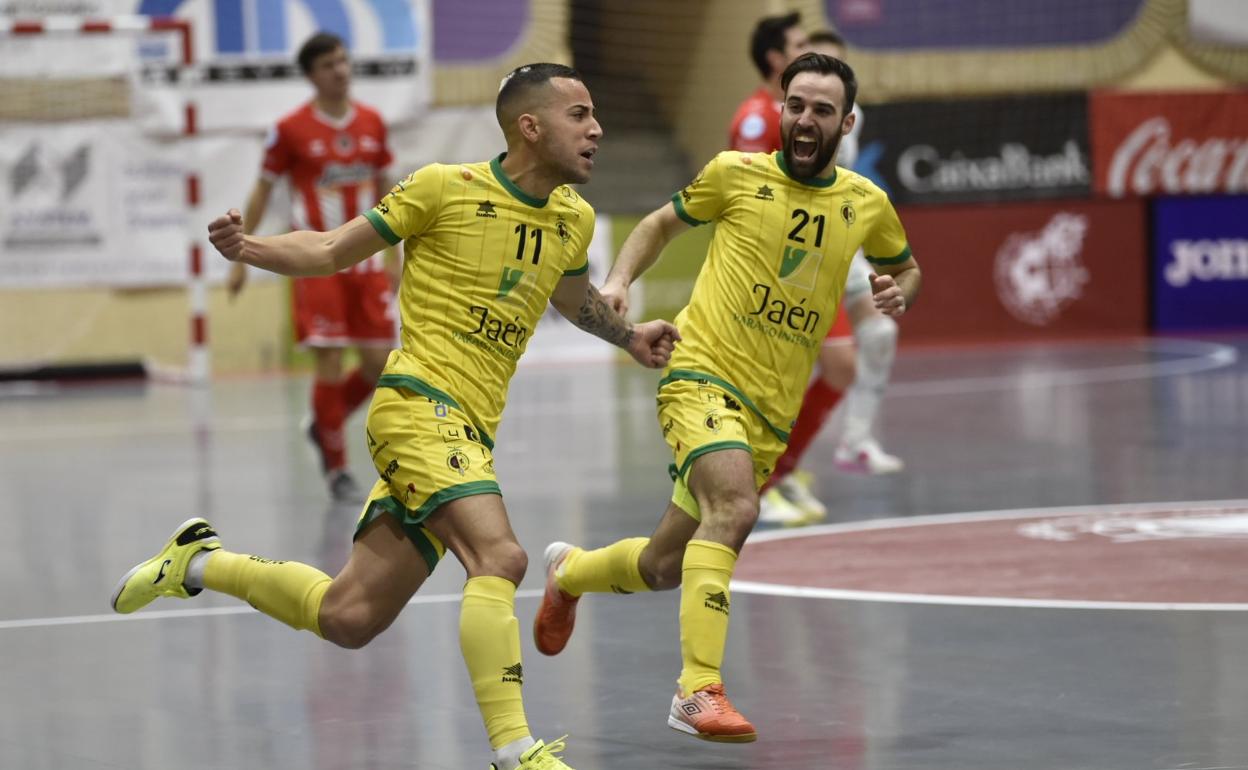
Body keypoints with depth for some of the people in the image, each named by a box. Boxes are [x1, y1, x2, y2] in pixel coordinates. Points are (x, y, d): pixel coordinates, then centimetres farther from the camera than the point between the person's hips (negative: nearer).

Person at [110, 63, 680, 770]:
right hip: (418, 401, -7)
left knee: (347, 619, 7)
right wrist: (251, 249, -15)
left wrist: (629, 336, 22)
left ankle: (201, 561, 29)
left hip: (471, 431, 7)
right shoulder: (446, 188, -6)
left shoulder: (575, 219, 12)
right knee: (500, 557, -27)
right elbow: (333, 251, 2)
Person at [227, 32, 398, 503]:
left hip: (365, 262, 4)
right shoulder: (292, 129, -6)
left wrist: (392, 255, 14)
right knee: (330, 362, -6)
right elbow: (262, 192, 1)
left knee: (381, 363, 2)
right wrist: (241, 259, 0)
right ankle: (336, 469, 5)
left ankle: (324, 426, 28)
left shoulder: (372, 123, 5)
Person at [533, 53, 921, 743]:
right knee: (735, 507, -33)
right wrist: (618, 281, 1)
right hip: (701, 375, -5)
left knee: (665, 567, 12)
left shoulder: (867, 205, 7)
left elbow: (905, 267, 26)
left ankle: (569, 571, 45)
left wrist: (899, 292, 3)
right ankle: (699, 690, -33)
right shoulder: (736, 173, -1)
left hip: (772, 413, 5)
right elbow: (662, 222, 16)